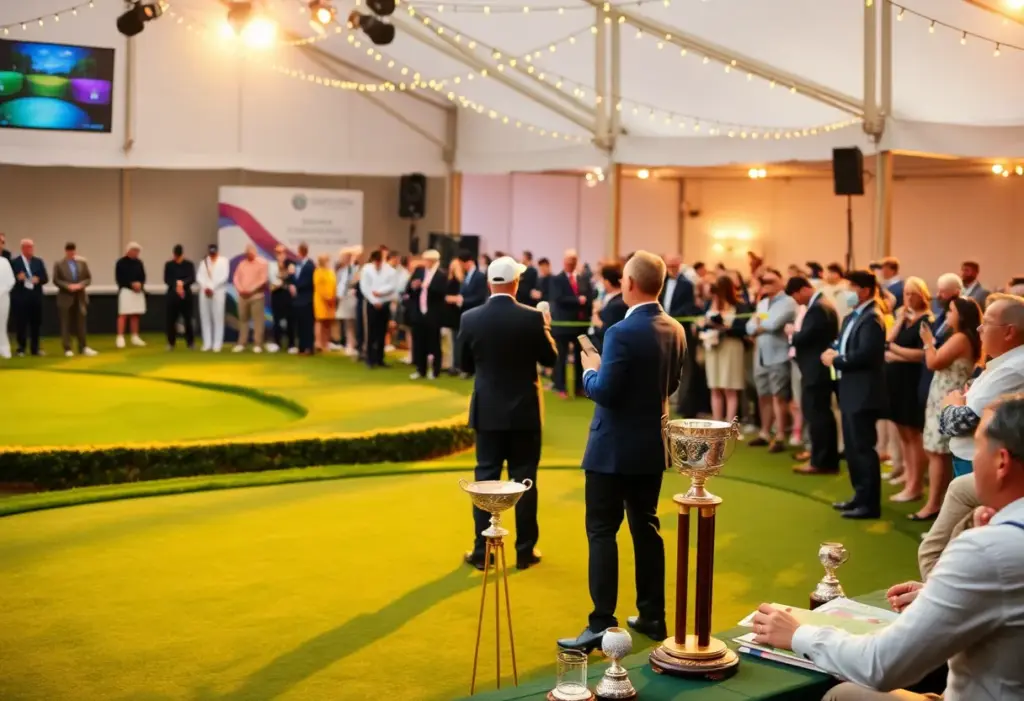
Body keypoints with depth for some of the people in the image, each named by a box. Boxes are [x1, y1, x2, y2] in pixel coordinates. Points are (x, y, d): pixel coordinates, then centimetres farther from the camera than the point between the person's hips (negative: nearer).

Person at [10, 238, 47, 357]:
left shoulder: (39, 262, 11)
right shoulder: (14, 262, -1)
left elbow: (45, 278, 7)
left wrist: (38, 279, -13)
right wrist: (18, 278, -24)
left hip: (36, 297, 4)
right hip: (20, 297, -4)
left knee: (36, 323, 7)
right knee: (21, 324, -1)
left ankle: (35, 348, 15)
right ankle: (21, 349, 8)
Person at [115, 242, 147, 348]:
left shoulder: (139, 262, 11)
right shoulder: (121, 262, -5)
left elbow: (143, 276, 13)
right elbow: (119, 278, -9)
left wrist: (140, 284, -8)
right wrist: (131, 284, -16)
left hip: (138, 291, 5)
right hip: (125, 290, -5)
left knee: (135, 315, 8)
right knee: (123, 314, -8)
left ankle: (135, 337, 14)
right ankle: (120, 338, -8)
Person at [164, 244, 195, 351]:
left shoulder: (189, 264, 2)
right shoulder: (168, 265, 5)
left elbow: (192, 279, -7)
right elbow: (166, 280, 0)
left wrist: (182, 283, -24)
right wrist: (176, 285, -16)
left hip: (186, 294, -1)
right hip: (172, 294, 1)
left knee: (187, 319, -1)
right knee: (171, 319, 0)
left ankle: (190, 343, 8)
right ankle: (171, 343, 10)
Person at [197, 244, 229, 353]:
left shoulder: (223, 261, 5)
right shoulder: (204, 262, 16)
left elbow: (224, 276, -6)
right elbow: (199, 276, 7)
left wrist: (212, 287, -11)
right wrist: (205, 287, -9)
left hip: (218, 292, -4)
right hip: (204, 292, 4)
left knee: (218, 318, -6)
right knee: (205, 318, 3)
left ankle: (217, 344, -4)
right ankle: (207, 343, 8)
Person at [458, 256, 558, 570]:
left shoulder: (470, 318, -8)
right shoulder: (532, 317, -12)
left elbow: (466, 365, 3)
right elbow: (550, 358, 1)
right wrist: (545, 326, 17)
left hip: (488, 411, 1)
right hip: (524, 411, -1)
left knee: (485, 479, 7)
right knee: (524, 480, 7)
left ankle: (482, 552, 10)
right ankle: (525, 551, 13)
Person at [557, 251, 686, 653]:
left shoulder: (622, 333, -21)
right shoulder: (675, 330, 3)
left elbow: (604, 392, -21)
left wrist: (590, 370, -3)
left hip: (615, 448, -7)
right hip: (652, 446, 8)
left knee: (602, 531, -2)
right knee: (646, 528, 15)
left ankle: (602, 625, -2)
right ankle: (652, 616, 22)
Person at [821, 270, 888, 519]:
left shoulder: (871, 318, -16)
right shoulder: (852, 317, 15)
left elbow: (864, 354, -25)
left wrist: (835, 360, -15)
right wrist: (833, 352, -4)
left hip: (863, 393, -10)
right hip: (851, 392, 10)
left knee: (863, 448, -4)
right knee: (852, 448, 16)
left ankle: (870, 504, 3)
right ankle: (860, 496, 27)